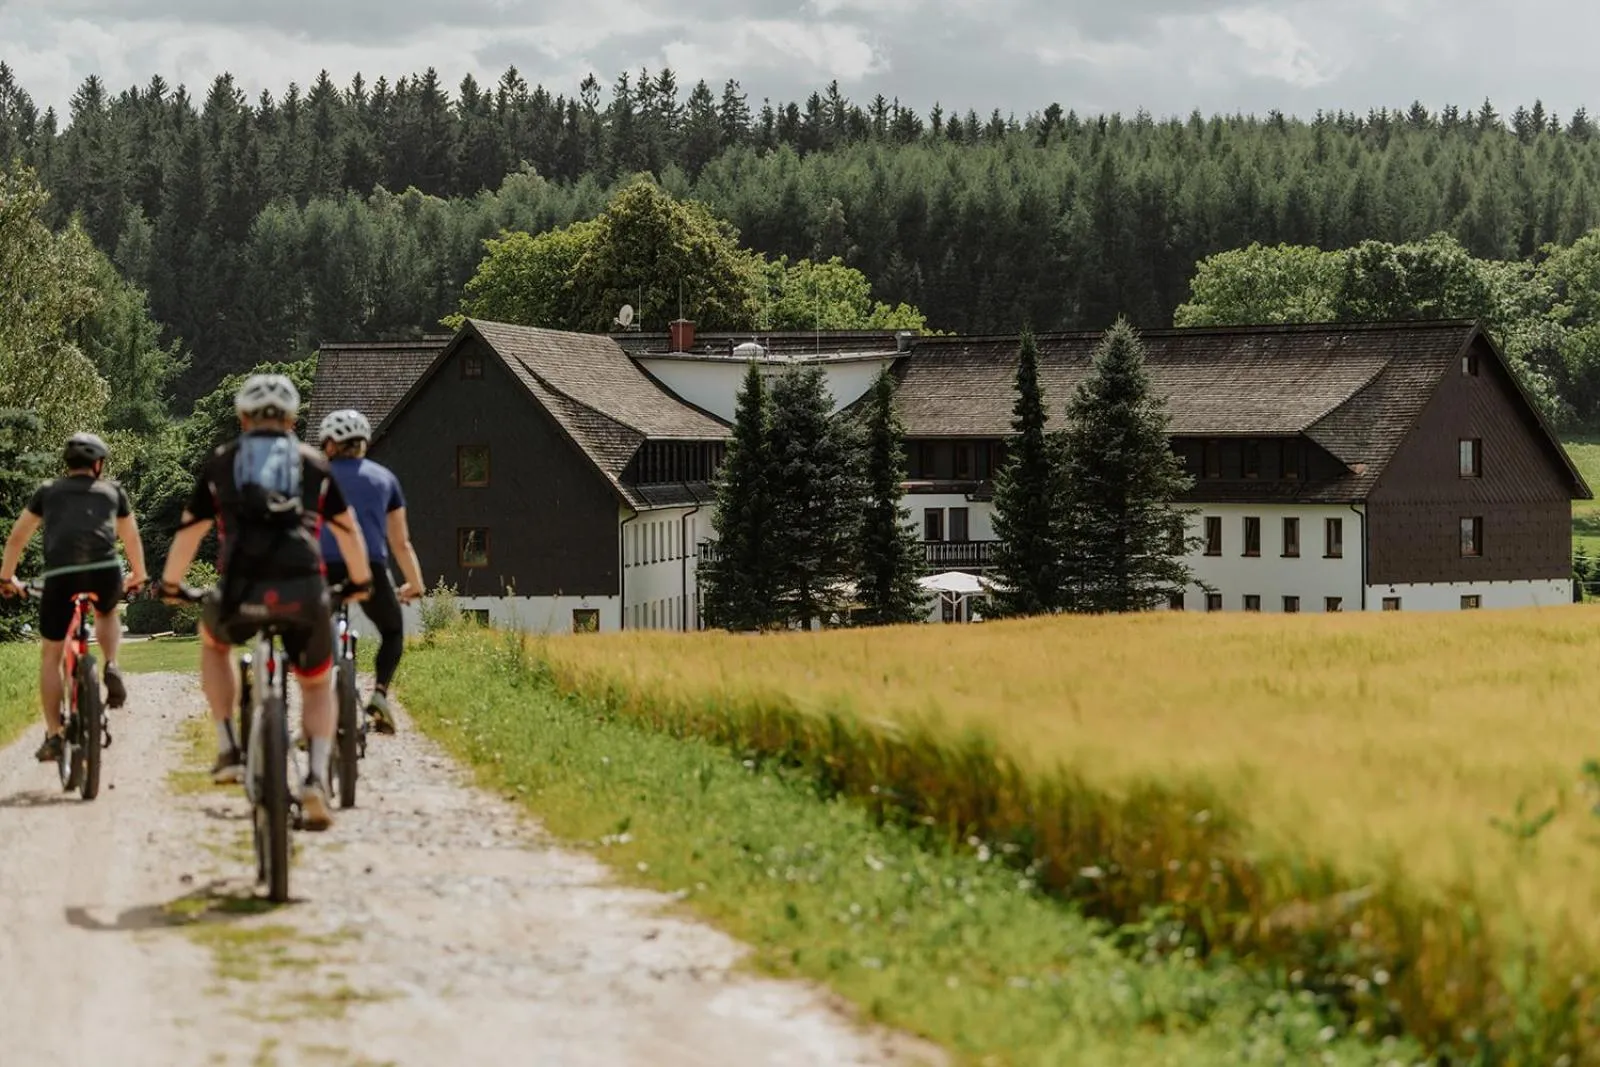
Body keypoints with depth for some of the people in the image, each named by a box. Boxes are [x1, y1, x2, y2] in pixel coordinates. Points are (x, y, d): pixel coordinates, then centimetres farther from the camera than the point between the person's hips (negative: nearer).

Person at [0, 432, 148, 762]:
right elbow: (132, 539, 35)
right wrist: (138, 576, 52)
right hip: (105, 573, 1)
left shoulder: (48, 492, 23)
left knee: (50, 657, 11)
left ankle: (53, 737, 5)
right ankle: (111, 668, 10)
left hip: (60, 576, -1)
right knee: (106, 612, 36)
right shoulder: (112, 491, 24)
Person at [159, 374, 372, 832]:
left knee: (213, 643, 34)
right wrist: (360, 582, 47)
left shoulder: (222, 462, 20)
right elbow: (349, 531, 29)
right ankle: (317, 778, -1)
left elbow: (188, 532, 26)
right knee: (317, 685, 23)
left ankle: (229, 750, 22)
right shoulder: (314, 463, 21)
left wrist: (170, 584, 43)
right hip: (303, 588, 0)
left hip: (241, 588, 0)